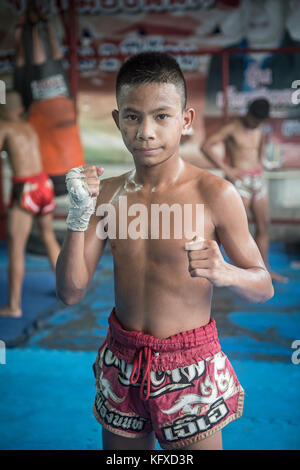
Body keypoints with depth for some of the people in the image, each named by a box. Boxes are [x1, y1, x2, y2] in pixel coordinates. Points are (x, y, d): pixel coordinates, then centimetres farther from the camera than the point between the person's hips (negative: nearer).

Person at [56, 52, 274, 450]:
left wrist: (224, 273, -28)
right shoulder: (108, 193, -4)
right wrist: (78, 216, -17)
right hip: (121, 363, 4)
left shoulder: (215, 194, -14)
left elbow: (264, 286, -6)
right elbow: (71, 292, -4)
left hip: (190, 367, -3)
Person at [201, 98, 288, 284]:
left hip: (258, 180, 7)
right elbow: (205, 146, -14)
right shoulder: (232, 127, -9)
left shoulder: (259, 127, 11)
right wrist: (227, 169, -15)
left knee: (264, 226, 7)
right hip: (239, 181, -7)